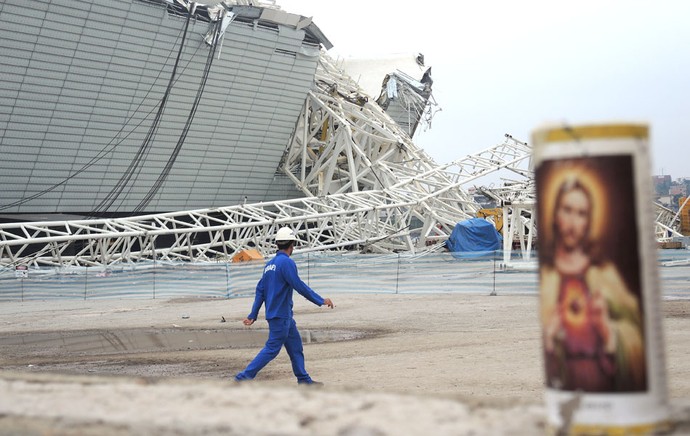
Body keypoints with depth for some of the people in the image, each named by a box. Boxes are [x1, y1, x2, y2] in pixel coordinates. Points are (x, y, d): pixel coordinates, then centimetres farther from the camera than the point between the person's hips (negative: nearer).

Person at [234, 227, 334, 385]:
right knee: (272, 348, -7)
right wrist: (321, 300, -11)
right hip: (281, 315, -9)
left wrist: (253, 315, 13)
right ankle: (243, 377, -9)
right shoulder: (287, 262, -14)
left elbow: (260, 290, 12)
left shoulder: (269, 264, 12)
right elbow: (299, 286, -18)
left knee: (295, 345, 15)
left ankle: (304, 380, 20)